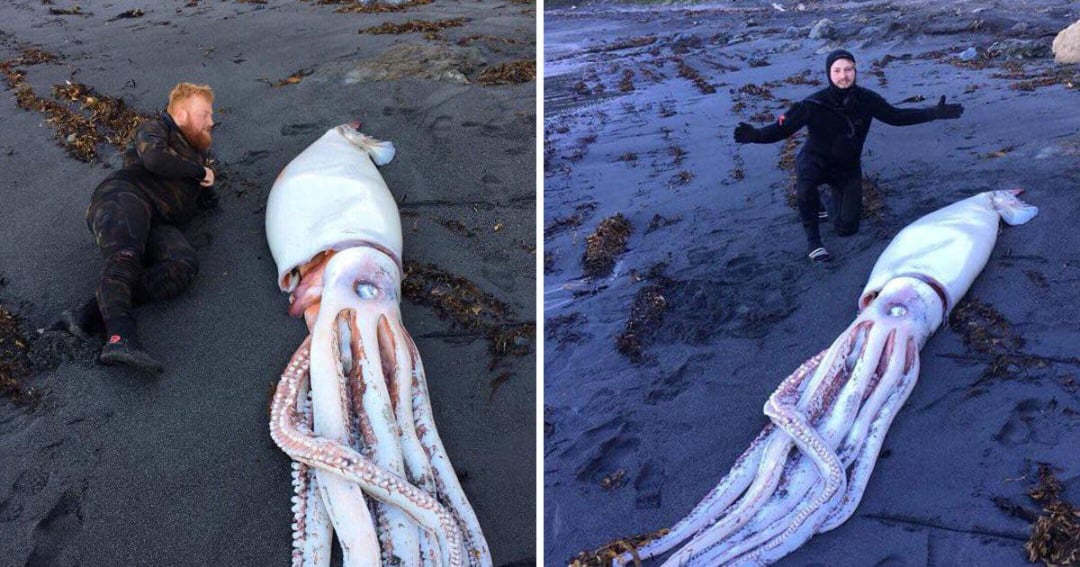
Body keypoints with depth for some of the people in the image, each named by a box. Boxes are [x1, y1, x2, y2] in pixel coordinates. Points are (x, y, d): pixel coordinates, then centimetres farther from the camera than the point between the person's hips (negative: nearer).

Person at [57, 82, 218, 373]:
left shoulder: (197, 153, 36)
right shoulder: (155, 128, 16)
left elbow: (206, 201, 34)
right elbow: (155, 158, -7)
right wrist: (199, 170, 5)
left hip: (157, 224, 5)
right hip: (125, 196, -5)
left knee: (185, 264, -30)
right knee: (125, 257, -37)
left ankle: (91, 313, -41)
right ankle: (121, 337, -59)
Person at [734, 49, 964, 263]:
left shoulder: (866, 100, -14)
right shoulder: (814, 104, -24)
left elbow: (896, 116, 1)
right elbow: (783, 127, -29)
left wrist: (934, 113, -3)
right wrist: (755, 135, -48)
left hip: (848, 167, 3)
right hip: (815, 160, -3)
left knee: (847, 228, 3)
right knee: (806, 185, -40)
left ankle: (836, 198, 37)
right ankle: (812, 238, -18)